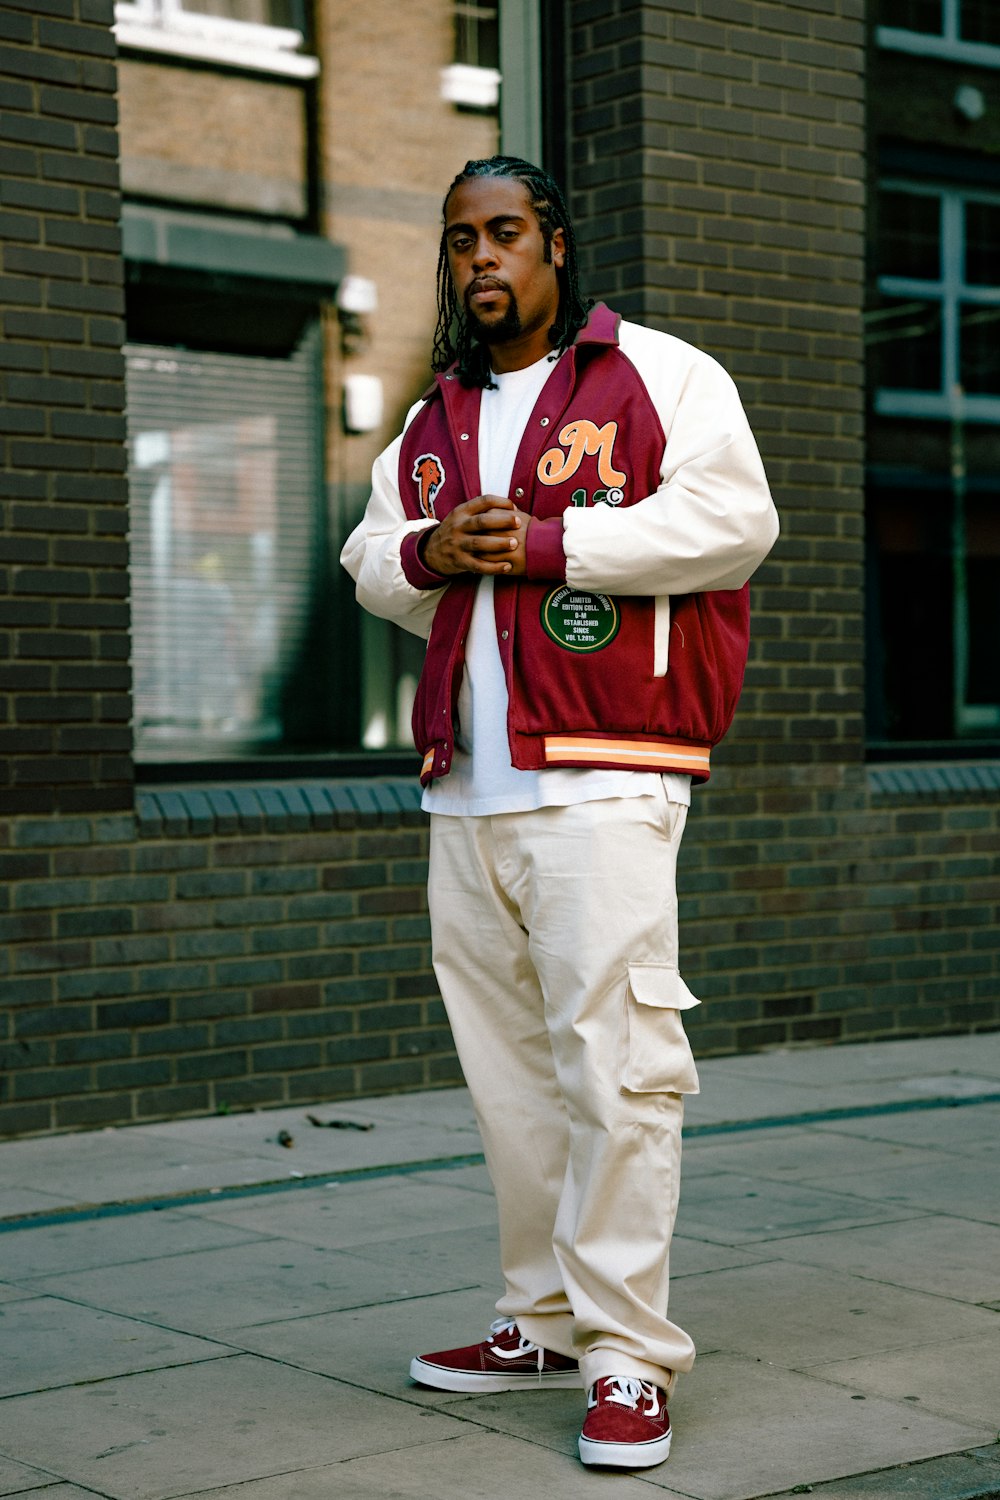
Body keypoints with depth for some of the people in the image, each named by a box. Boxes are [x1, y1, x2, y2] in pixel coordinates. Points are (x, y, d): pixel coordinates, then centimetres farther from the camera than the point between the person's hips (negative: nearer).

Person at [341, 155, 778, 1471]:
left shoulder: (659, 375, 2)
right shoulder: (436, 420, 22)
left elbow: (734, 520, -10)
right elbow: (370, 561, 21)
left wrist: (544, 542, -13)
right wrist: (427, 555, -3)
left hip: (601, 786, -7)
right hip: (467, 793, 7)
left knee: (614, 1062, -11)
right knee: (508, 1067, 10)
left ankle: (628, 1354, -5)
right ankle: (544, 1322, 21)